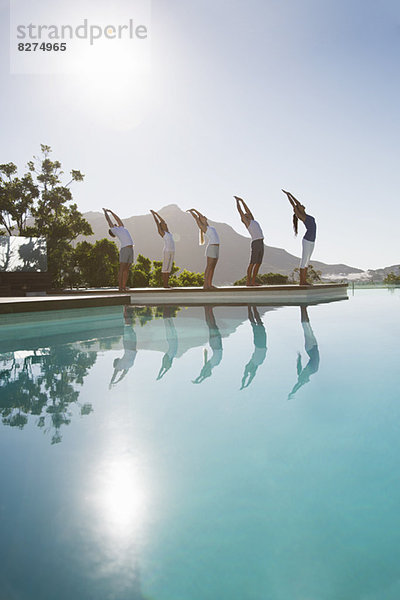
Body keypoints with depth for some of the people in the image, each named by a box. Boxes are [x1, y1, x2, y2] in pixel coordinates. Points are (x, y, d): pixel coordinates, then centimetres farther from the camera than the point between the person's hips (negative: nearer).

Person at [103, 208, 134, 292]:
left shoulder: (121, 228, 27)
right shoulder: (114, 229, 11)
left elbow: (117, 218, 38)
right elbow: (108, 219, 21)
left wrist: (111, 211, 46)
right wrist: (105, 211, 36)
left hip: (131, 250, 6)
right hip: (124, 249, -6)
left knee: (127, 270, 6)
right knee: (122, 269, -7)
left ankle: (124, 286, 9)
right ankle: (120, 287, -6)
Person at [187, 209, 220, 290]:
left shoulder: (208, 226, 20)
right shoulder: (203, 227, -1)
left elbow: (201, 215, 29)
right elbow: (196, 218, 5)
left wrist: (194, 209, 32)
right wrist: (191, 211, 17)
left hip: (216, 249, 8)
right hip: (211, 248, -8)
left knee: (213, 267, 7)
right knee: (209, 267, -7)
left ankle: (209, 284, 10)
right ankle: (205, 284, -5)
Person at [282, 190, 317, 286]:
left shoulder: (305, 215, 15)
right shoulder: (300, 215, -5)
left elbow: (297, 202, 22)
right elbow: (293, 204, 0)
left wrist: (290, 194, 26)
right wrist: (287, 194, 8)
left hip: (311, 241, 8)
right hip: (307, 241, -8)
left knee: (307, 261, 8)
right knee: (304, 260, -6)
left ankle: (304, 280, 10)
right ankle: (301, 281, -4)